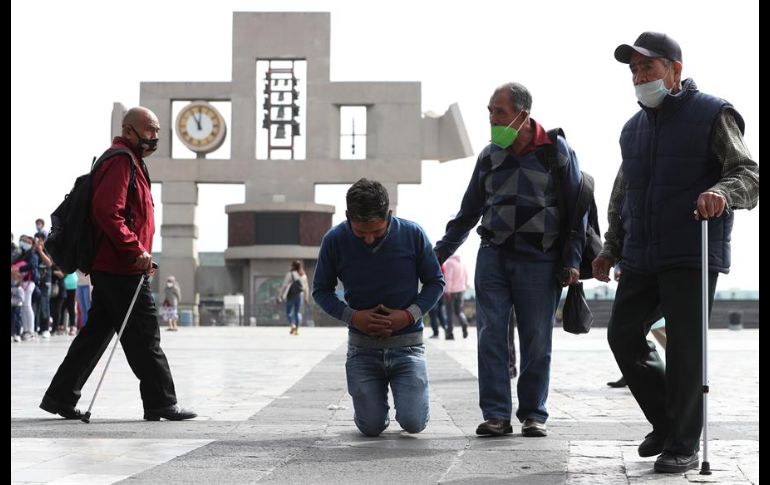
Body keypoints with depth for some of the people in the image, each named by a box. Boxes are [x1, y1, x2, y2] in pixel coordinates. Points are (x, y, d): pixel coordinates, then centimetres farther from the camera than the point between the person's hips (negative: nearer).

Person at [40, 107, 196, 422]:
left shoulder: (131, 162, 22)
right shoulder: (120, 161, -12)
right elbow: (106, 210, -23)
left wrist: (140, 254, 21)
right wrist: (135, 250, -23)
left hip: (110, 268, 11)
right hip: (122, 269, -11)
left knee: (96, 333, 12)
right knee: (144, 337, -5)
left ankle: (60, 396, 16)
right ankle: (161, 404, -1)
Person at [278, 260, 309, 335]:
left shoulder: (290, 274, -8)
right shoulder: (303, 275, 7)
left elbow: (285, 285, -9)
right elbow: (306, 287, 12)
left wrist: (280, 296, -5)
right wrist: (306, 298, 21)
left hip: (291, 296, -4)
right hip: (299, 295, 4)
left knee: (289, 312, 4)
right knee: (298, 312, 10)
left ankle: (292, 325, -19)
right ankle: (297, 329, 7)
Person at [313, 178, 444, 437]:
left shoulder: (413, 234, -10)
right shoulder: (334, 240, -10)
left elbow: (435, 282, 2)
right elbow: (321, 290, 3)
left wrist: (410, 315, -15)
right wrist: (352, 316, -15)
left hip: (407, 344, 0)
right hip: (362, 346, 1)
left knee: (413, 423, -12)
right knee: (372, 427, -4)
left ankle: (404, 389, 25)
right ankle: (372, 395, 33)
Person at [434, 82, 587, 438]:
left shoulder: (557, 151, 0)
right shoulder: (489, 156, 10)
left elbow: (576, 209, 2)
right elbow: (469, 212, 20)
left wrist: (572, 261, -4)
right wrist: (440, 252, 16)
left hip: (539, 261, -3)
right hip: (492, 257, 3)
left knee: (536, 341, 1)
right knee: (490, 335, -4)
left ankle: (533, 414, 10)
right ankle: (496, 414, 0)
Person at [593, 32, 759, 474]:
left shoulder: (712, 115, -3)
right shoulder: (634, 128, 18)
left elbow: (748, 173, -13)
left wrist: (723, 192, -34)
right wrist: (612, 249, 25)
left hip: (691, 257, -7)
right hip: (641, 258, 7)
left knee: (685, 348, -6)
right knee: (624, 335, 5)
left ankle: (683, 446, 3)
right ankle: (667, 423, 22)